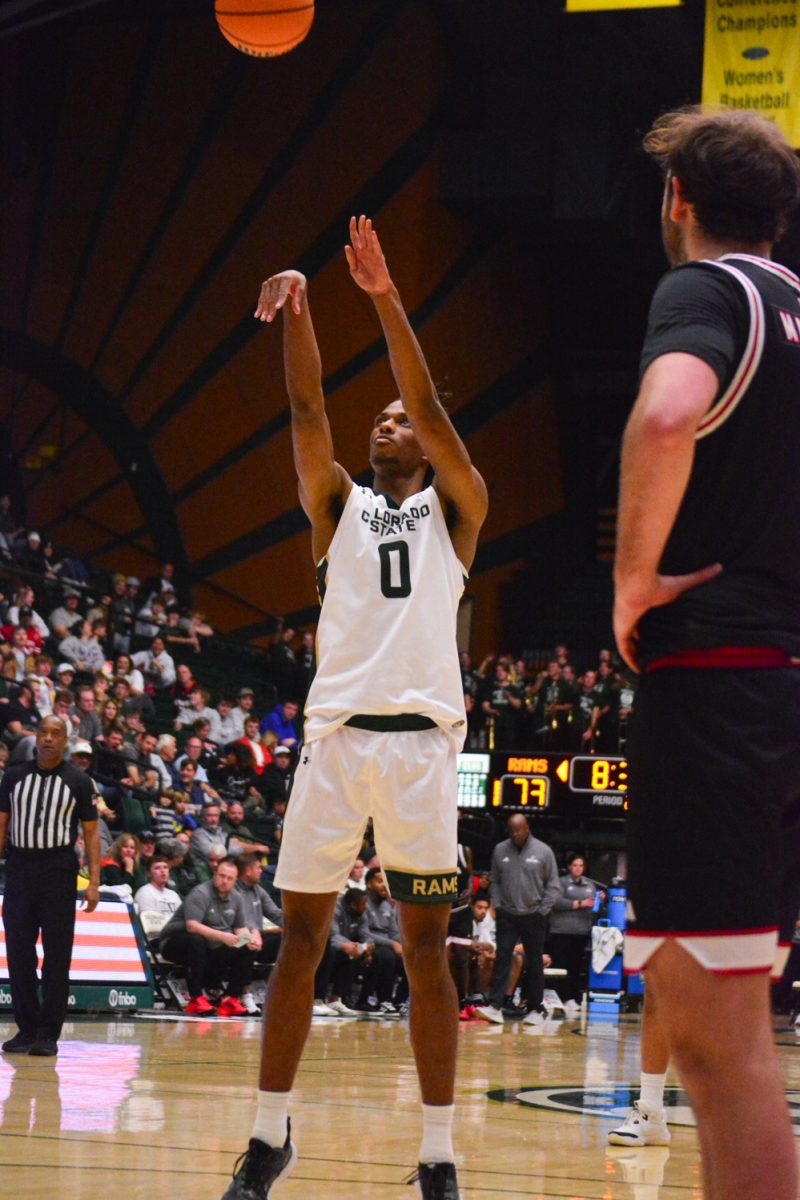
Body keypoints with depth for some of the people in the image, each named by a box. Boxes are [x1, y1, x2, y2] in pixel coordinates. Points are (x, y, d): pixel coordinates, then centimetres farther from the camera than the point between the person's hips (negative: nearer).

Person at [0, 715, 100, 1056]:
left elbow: (91, 833, 0)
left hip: (58, 869, -2)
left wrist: (94, 882, -8)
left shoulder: (78, 781, 2)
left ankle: (49, 1034, 2)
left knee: (57, 955, -2)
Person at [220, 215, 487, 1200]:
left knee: (425, 945, -1)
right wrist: (295, 313, -13)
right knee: (300, 936, 1)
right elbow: (306, 411, 2)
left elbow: (432, 411, -4)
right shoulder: (338, 506, 17)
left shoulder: (455, 508, 11)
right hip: (335, 734, 2)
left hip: (422, 738, -2)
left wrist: (386, 299, -13)